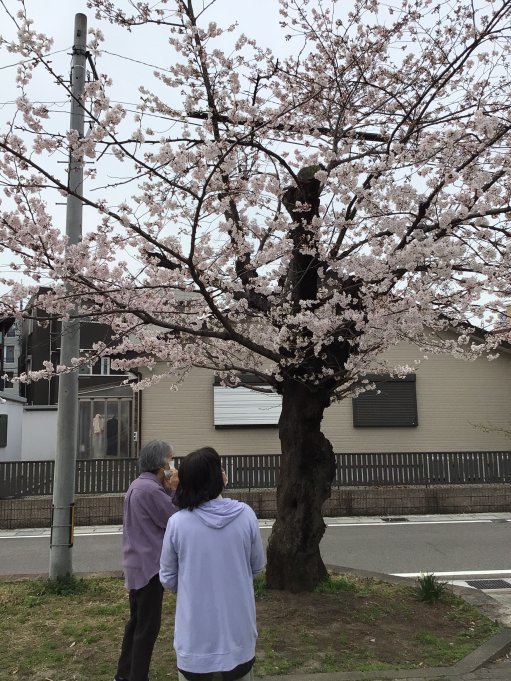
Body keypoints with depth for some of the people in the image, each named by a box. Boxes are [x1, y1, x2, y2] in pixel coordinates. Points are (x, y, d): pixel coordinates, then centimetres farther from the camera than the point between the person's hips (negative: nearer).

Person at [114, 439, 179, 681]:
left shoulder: (138, 485, 9)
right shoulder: (150, 489, -22)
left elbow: (163, 514, 9)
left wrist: (169, 491, -1)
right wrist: (174, 490, -9)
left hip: (137, 564, 10)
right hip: (148, 565, -10)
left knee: (137, 621, 20)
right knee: (148, 626, 2)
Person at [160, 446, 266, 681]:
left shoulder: (177, 522, -16)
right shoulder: (245, 515, -14)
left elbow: (168, 580, -3)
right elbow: (257, 566, 1)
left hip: (196, 639, -1)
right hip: (238, 634, 1)